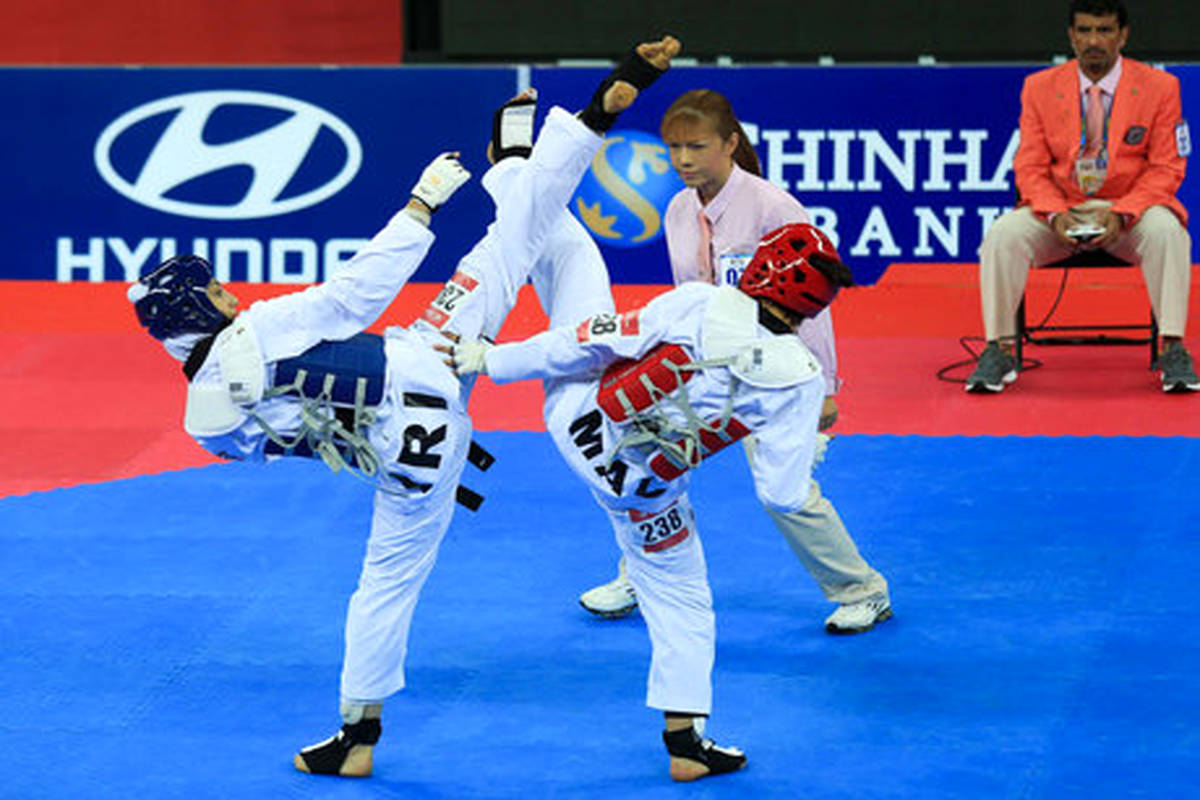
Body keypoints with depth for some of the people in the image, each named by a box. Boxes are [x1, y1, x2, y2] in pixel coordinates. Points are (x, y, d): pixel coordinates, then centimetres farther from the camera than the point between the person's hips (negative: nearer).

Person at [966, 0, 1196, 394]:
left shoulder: (1159, 87, -1)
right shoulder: (1039, 87, 3)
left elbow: (1167, 168, -2)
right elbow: (1029, 167, 4)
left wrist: (1122, 214, -19)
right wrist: (1055, 215, -17)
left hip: (1130, 212, -1)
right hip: (1060, 210, 1)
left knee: (1166, 231, -34)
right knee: (1002, 235, -26)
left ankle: (1172, 349, -30)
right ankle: (1000, 350, -20)